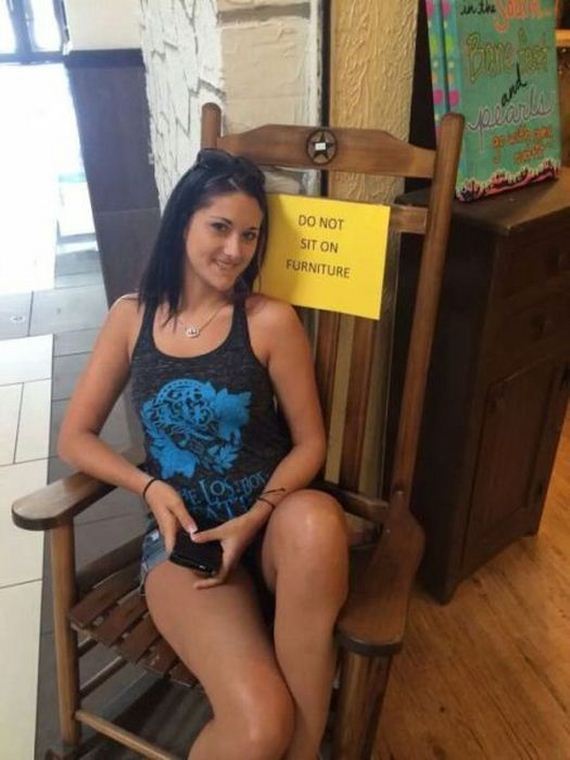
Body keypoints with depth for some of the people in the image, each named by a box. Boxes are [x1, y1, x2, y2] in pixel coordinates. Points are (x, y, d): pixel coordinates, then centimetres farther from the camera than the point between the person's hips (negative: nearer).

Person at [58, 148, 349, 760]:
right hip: (182, 531, 0)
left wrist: (254, 519, -16)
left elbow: (310, 442, 0)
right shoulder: (130, 316, 4)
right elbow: (75, 438, 7)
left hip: (272, 521, 1)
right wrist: (151, 488, -10)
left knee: (317, 519, -39)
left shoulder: (271, 321, -4)